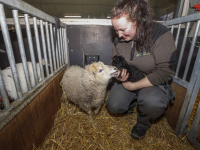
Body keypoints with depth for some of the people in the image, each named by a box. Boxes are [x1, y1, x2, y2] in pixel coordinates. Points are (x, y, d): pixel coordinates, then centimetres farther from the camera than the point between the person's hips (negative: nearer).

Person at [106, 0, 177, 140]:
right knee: (114, 106, -11)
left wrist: (134, 86, -22)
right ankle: (132, 103, 26)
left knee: (151, 102, -34)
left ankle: (143, 123, 4)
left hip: (154, 82, -3)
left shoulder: (160, 34, -21)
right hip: (128, 80, 5)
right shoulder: (119, 39, -5)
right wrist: (119, 73, -16)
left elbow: (165, 71, -23)